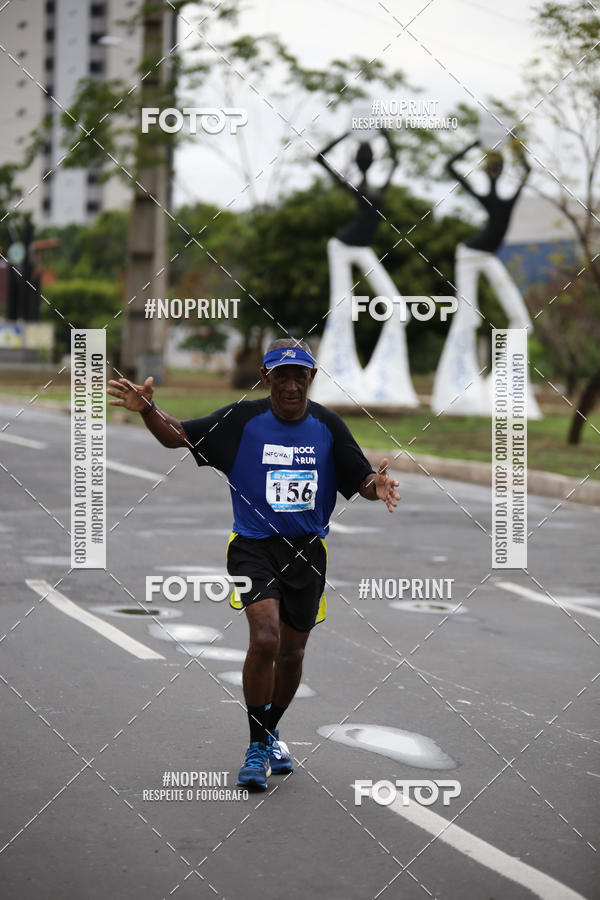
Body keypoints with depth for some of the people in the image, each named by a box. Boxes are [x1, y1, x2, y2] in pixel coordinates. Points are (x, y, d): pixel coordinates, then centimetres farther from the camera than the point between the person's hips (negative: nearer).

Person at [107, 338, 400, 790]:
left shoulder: (328, 425, -1)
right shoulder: (243, 419, -7)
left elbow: (360, 478, 4)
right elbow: (179, 434, -5)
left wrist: (377, 485, -19)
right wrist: (147, 409, -23)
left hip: (307, 550, 3)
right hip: (254, 546, -3)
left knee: (291, 653, 12)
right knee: (265, 638, -22)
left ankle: (271, 731, 39)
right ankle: (256, 745, -5)